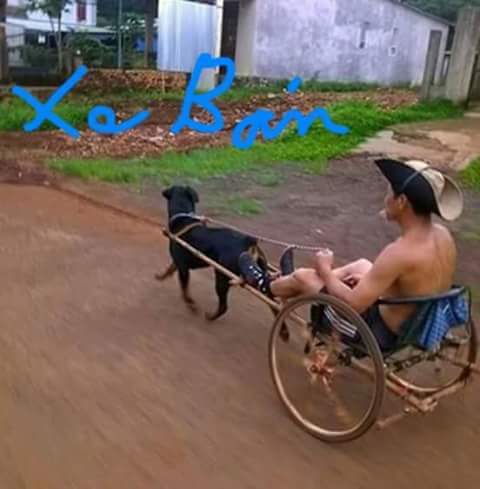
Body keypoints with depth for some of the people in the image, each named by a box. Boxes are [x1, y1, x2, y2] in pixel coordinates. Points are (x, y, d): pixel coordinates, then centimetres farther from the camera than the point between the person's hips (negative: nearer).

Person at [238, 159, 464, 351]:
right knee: (361, 265, 27)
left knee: (303, 276, 5)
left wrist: (326, 271, -9)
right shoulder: (443, 235, -8)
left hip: (385, 335, -7)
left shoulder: (399, 252, -34)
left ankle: (266, 285, 41)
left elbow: (352, 304, -26)